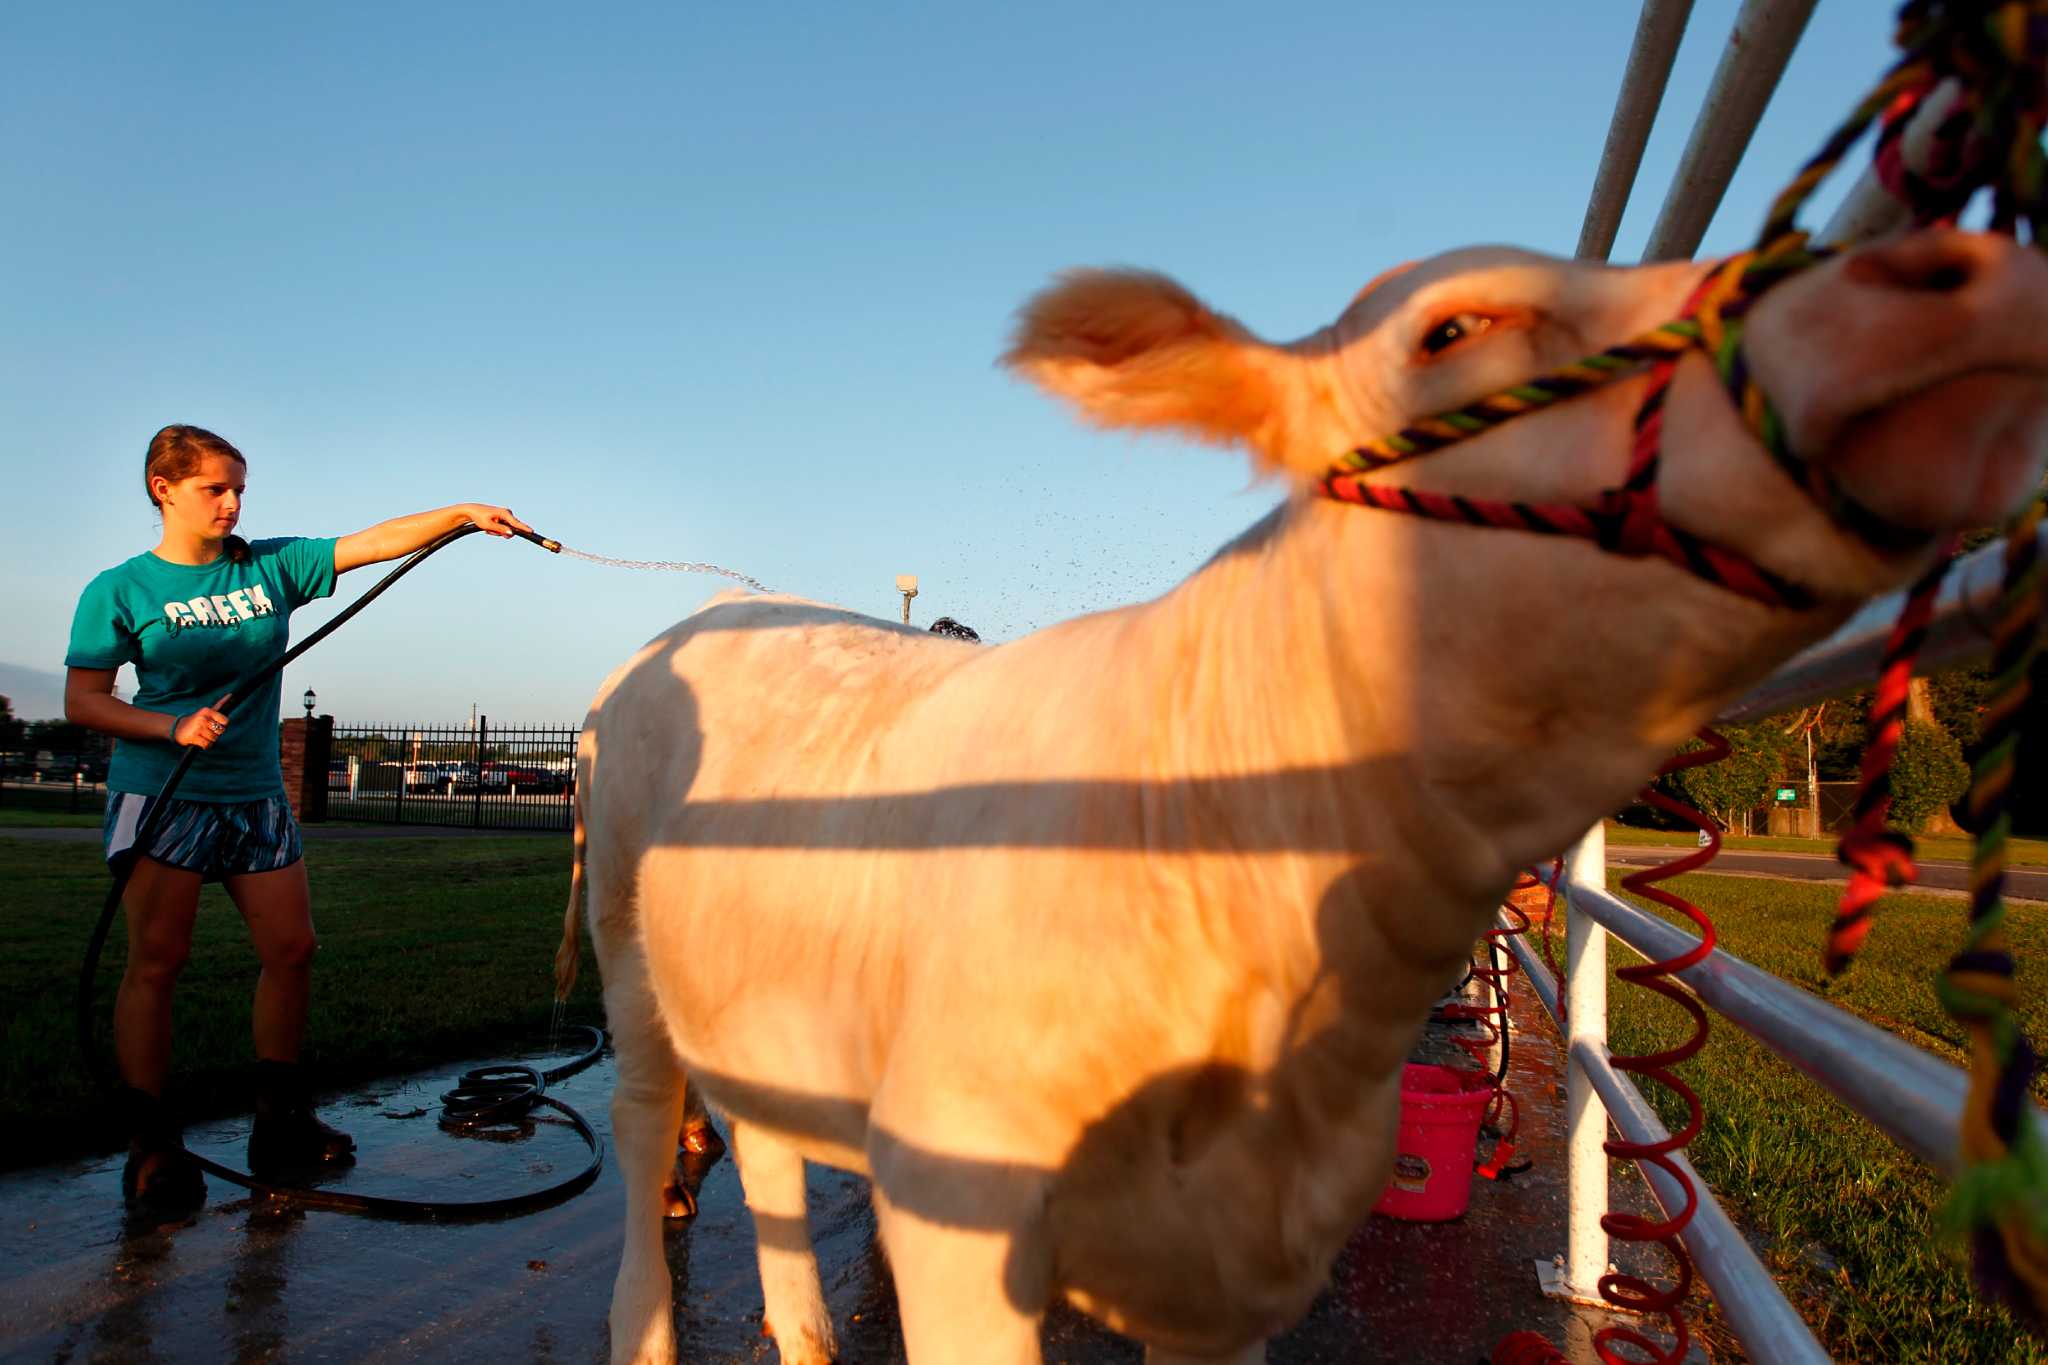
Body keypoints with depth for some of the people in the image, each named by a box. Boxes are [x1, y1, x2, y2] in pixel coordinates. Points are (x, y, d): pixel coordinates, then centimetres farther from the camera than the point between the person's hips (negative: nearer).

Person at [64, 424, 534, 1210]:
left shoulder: (271, 566, 5)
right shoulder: (120, 590, -3)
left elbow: (374, 542, -2)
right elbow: (82, 701, -4)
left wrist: (465, 514, -13)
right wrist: (173, 727, -20)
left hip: (256, 794, 4)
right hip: (163, 792, -4)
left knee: (292, 949, 2)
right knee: (156, 959, -3)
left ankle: (280, 1124, 15)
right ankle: (150, 1145, 8)